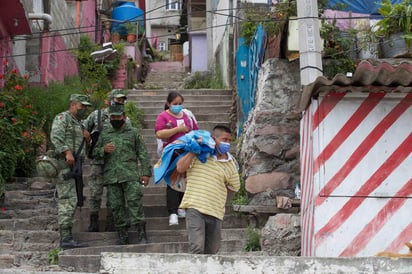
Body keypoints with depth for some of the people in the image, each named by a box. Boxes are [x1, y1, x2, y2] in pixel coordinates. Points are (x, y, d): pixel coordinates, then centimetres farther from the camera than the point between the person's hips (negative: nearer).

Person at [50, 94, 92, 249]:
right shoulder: (62, 118, -2)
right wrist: (67, 152, -30)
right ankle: (66, 238, -17)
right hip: (64, 164, -9)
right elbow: (56, 137, -19)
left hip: (73, 166, 9)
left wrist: (87, 138, 8)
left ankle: (65, 237, 12)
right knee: (68, 200, -14)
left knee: (68, 201, 9)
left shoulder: (79, 124, 25)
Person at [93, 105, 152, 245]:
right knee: (116, 206, 2)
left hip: (130, 175, -3)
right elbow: (95, 153, 17)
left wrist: (146, 173, -3)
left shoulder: (133, 132, 9)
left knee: (134, 202, -13)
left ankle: (141, 233, -11)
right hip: (111, 176, 3)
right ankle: (123, 235, 8)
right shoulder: (104, 134, 16)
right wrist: (104, 150, -5)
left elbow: (143, 154, 6)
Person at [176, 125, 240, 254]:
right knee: (197, 249, -19)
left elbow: (234, 187, 22)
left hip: (216, 213, 4)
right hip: (195, 209, -4)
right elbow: (180, 168, -7)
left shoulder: (231, 164, 12)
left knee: (211, 251, 9)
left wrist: (217, 190, 15)